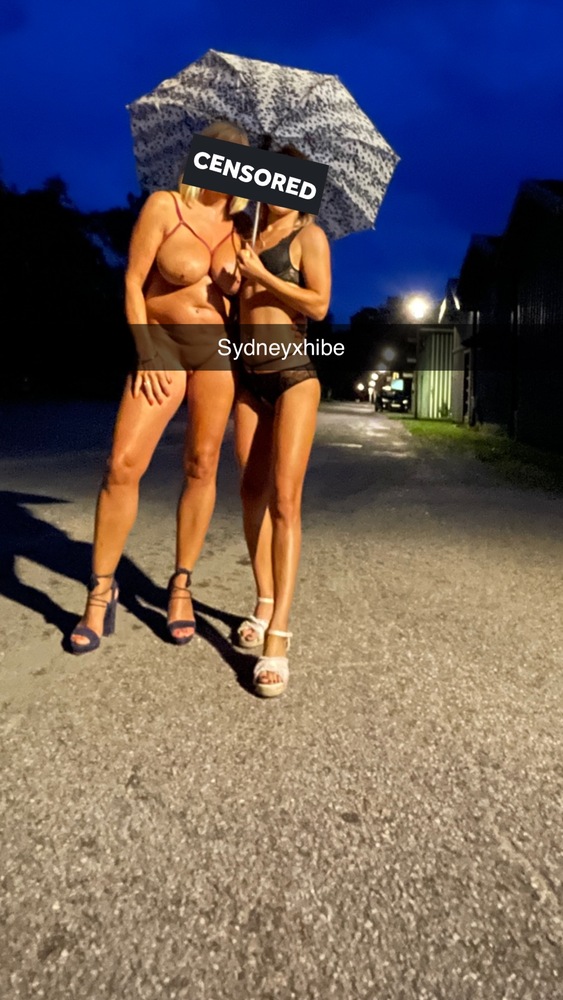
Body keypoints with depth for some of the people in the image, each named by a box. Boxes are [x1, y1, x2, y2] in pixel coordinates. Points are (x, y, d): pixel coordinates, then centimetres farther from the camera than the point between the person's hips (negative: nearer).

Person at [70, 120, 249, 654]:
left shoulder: (238, 225, 9)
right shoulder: (163, 205, -3)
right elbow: (133, 282, -7)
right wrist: (146, 359, -13)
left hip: (218, 348, 3)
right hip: (163, 344, -3)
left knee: (202, 466, 0)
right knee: (123, 463, -14)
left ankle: (181, 585, 11)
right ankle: (101, 590, 0)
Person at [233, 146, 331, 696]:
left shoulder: (309, 234, 3)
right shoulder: (248, 233, 19)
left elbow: (318, 304, -9)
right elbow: (231, 294, 24)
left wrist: (262, 275, -10)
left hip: (294, 373, -6)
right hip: (249, 376, 6)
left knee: (284, 498, -15)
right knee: (252, 491, 3)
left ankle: (278, 637, -16)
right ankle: (263, 605, 16)